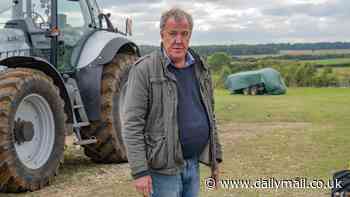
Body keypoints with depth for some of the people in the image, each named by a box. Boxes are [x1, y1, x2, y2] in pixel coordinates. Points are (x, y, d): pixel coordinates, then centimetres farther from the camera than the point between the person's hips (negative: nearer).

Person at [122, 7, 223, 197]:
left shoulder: (200, 69, 10)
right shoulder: (144, 69, -11)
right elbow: (132, 124, -14)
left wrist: (215, 157, 15)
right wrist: (139, 171, -18)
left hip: (193, 164, 6)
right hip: (163, 167, -6)